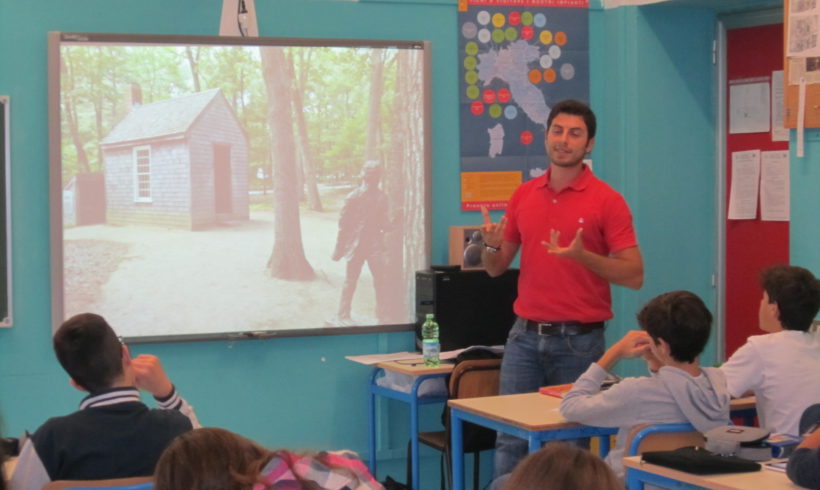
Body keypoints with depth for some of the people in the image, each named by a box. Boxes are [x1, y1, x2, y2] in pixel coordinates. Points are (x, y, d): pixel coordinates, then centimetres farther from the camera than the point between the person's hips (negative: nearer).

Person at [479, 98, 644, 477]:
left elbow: (634, 276, -9)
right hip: (525, 336, 4)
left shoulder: (607, 201, -6)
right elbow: (496, 268, 14)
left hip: (579, 340, -4)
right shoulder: (523, 195, 8)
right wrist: (492, 246, -9)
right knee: (511, 438, 2)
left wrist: (582, 256, -23)